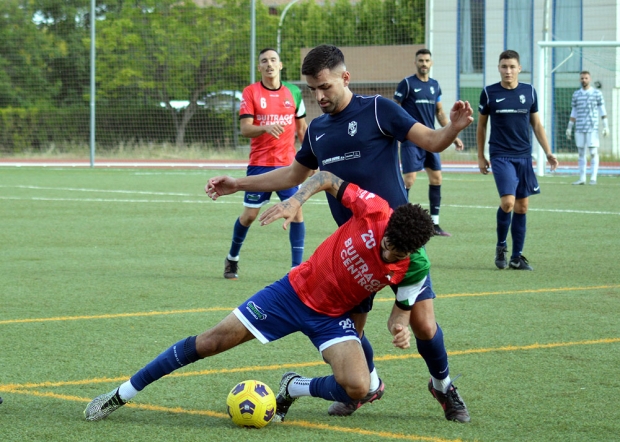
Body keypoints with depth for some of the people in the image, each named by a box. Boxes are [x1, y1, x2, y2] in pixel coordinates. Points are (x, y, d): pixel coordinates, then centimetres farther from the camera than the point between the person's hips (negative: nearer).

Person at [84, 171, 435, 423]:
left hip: (332, 318, 1)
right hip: (296, 290, 0)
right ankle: (122, 395, 13)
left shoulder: (414, 267, -21)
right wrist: (297, 199, -23)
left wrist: (399, 325, -25)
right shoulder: (375, 210, -25)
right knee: (209, 343, -2)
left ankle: (293, 389, 8)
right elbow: (329, 179, -8)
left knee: (357, 388, -25)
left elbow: (403, 306, -3)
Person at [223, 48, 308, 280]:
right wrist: (266, 128, -28)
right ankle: (232, 258, 26)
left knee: (296, 211, -11)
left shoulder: (293, 92, 6)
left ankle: (297, 267, -6)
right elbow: (245, 129, -10)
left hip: (288, 164, 2)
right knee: (249, 215, 3)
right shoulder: (250, 92, -2)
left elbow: (302, 127, 15)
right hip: (259, 164, -2)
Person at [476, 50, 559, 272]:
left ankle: (517, 257, 13)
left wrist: (548, 152, 6)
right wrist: (480, 157, 8)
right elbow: (481, 126, 8)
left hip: (524, 156, 3)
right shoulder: (489, 93, -2)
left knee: (522, 207, 5)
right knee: (508, 202, -18)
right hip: (501, 156, -3)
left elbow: (537, 124, 12)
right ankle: (501, 246, 5)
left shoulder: (529, 91, 4)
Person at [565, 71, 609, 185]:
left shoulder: (597, 93, 2)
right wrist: (569, 128, 12)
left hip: (592, 128, -3)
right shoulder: (576, 94, 10)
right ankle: (582, 178, 7)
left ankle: (593, 177, -4)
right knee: (581, 153, 4)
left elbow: (602, 111, 3)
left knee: (593, 152, -7)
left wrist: (606, 126, -4)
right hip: (579, 129, 3)